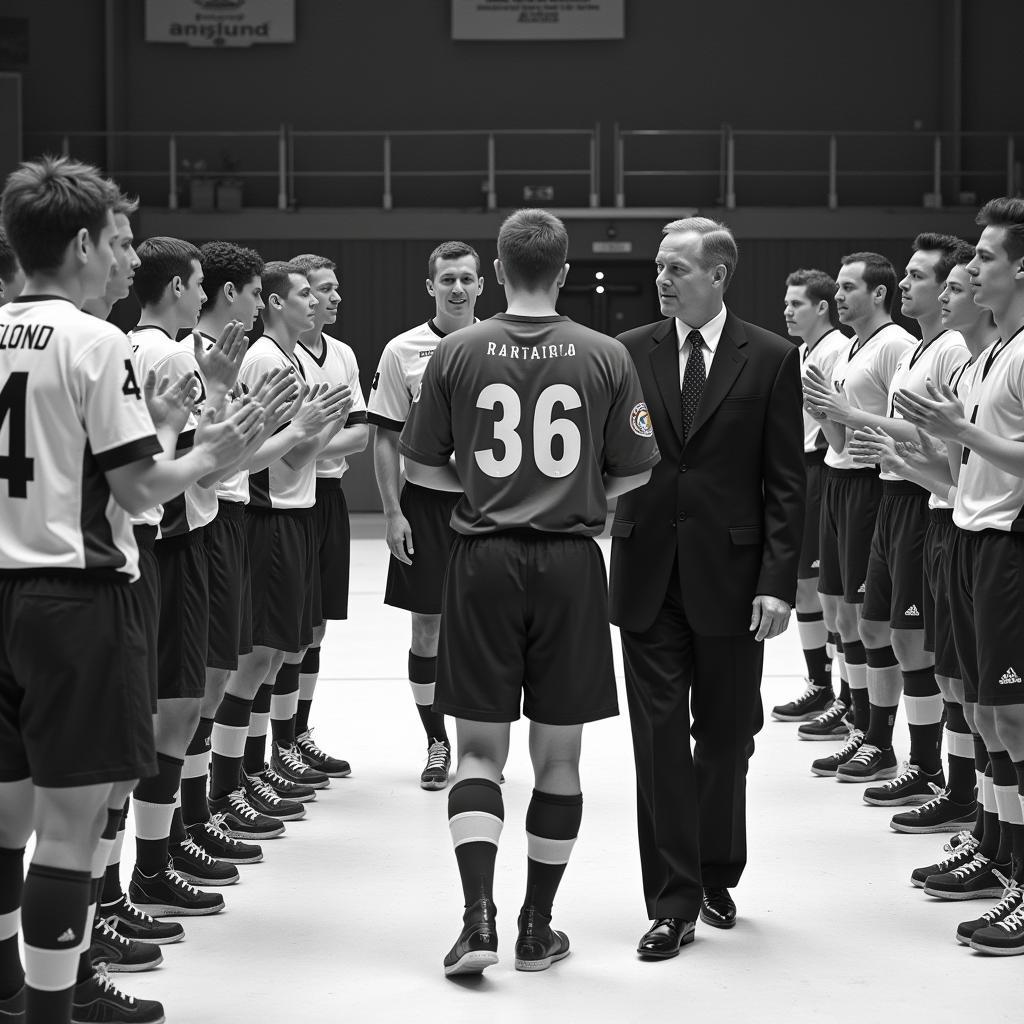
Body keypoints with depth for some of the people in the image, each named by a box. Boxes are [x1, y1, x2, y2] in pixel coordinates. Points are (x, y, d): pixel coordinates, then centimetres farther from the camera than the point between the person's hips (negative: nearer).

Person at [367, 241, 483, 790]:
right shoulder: (403, 351, 0)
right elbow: (386, 439, 2)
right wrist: (393, 512, -5)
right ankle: (437, 743, 15)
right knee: (427, 625, 3)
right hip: (426, 501, -1)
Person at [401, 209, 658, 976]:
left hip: (484, 560, 0)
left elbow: (422, 468, 2)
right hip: (570, 562, 0)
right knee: (558, 755, 10)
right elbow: (633, 474, 1)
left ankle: (479, 918, -7)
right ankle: (538, 928, 16)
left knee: (480, 748, 8)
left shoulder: (458, 353, -2)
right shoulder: (605, 357, -3)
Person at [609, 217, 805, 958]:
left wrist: (778, 581, -9)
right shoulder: (629, 353, 4)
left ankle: (716, 876, 28)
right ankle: (673, 901, 5)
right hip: (649, 576, 1)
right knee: (661, 738, 1)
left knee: (725, 736, 10)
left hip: (731, 577, -1)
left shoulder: (771, 359, -1)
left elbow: (787, 481, -3)